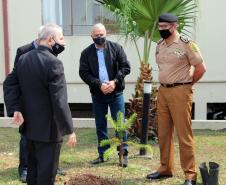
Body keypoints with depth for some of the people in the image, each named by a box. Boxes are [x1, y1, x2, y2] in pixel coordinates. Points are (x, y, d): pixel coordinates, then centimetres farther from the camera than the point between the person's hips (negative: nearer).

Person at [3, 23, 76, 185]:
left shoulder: (23, 59, 5)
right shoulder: (53, 63, -20)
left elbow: (9, 84, 5)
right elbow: (60, 101, -23)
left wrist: (15, 109, -3)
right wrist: (70, 129, -17)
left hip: (30, 125, 8)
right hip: (49, 128, -8)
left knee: (33, 169, 21)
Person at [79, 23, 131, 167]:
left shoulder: (116, 48, 1)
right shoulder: (86, 53, 2)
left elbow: (125, 67, -2)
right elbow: (84, 73, -4)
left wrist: (115, 81, -14)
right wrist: (99, 85, -15)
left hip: (116, 92, -1)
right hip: (97, 93, 2)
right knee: (100, 126, 10)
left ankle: (123, 154, 8)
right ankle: (102, 154, 21)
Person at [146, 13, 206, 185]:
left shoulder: (186, 44, -11)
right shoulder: (159, 45, 10)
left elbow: (201, 68, -7)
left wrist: (187, 84, 1)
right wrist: (165, 84, 15)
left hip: (180, 92, -7)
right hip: (162, 91, 7)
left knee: (184, 134, -4)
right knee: (163, 132, 12)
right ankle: (165, 169, 25)